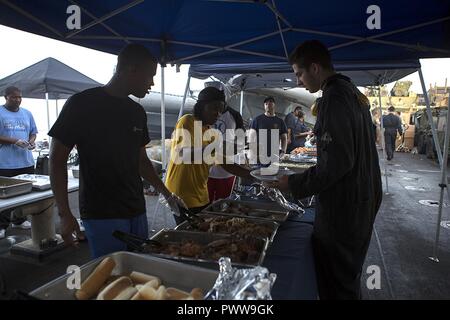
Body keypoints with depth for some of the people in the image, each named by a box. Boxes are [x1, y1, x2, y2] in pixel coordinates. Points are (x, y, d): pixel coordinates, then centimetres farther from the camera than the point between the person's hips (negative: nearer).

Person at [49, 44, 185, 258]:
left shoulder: (137, 112, 10)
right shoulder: (83, 104, -8)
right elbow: (57, 160, -6)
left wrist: (167, 194, 16)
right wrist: (64, 214, -13)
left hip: (137, 211, 6)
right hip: (102, 215, -6)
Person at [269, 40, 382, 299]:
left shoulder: (335, 98, -19)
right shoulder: (354, 93, 13)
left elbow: (337, 163, -24)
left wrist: (294, 184, -16)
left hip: (343, 208, -10)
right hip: (364, 201, 10)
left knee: (335, 284, 4)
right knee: (349, 276, 24)